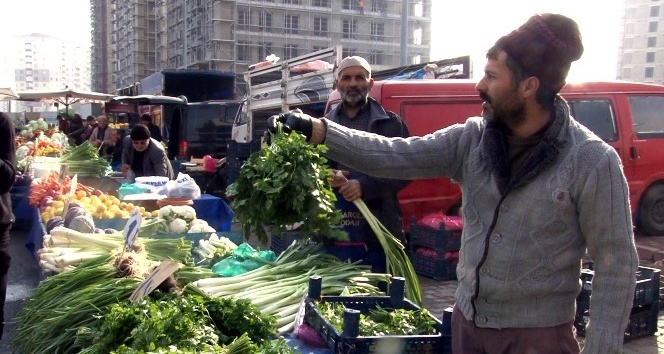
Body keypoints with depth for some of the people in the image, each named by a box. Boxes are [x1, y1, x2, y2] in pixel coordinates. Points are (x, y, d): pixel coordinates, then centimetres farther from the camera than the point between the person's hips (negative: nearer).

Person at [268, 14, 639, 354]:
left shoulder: (592, 161, -16)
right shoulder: (472, 139, -4)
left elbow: (616, 264, -11)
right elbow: (393, 156, -8)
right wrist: (314, 130, -16)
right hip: (468, 321, 4)